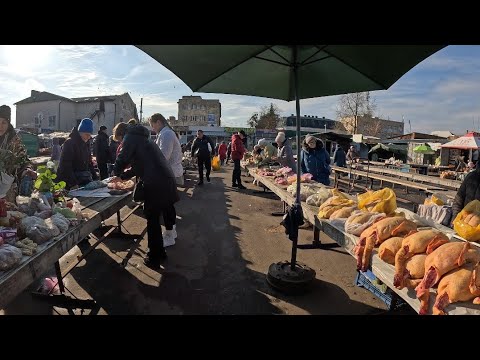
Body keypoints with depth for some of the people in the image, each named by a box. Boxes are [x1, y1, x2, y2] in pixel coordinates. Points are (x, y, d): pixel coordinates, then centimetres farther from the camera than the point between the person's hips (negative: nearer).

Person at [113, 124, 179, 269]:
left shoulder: (131, 138, 1)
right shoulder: (141, 138, 28)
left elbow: (122, 160, -8)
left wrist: (117, 173, 13)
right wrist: (122, 176, 35)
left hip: (156, 185, -8)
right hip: (166, 181, 9)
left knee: (152, 221, 3)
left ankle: (154, 258, 13)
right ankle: (160, 252, 32)